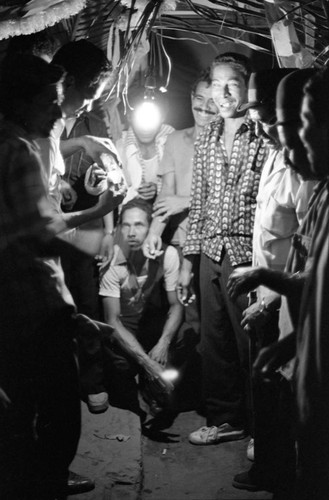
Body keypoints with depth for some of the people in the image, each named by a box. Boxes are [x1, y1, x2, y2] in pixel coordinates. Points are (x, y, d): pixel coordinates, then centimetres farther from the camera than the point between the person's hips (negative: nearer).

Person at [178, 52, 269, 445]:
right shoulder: (206, 139, 12)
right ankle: (224, 418, 26)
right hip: (211, 253, 6)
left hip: (247, 254, -6)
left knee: (251, 342, 1)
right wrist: (188, 259, 13)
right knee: (214, 341, 12)